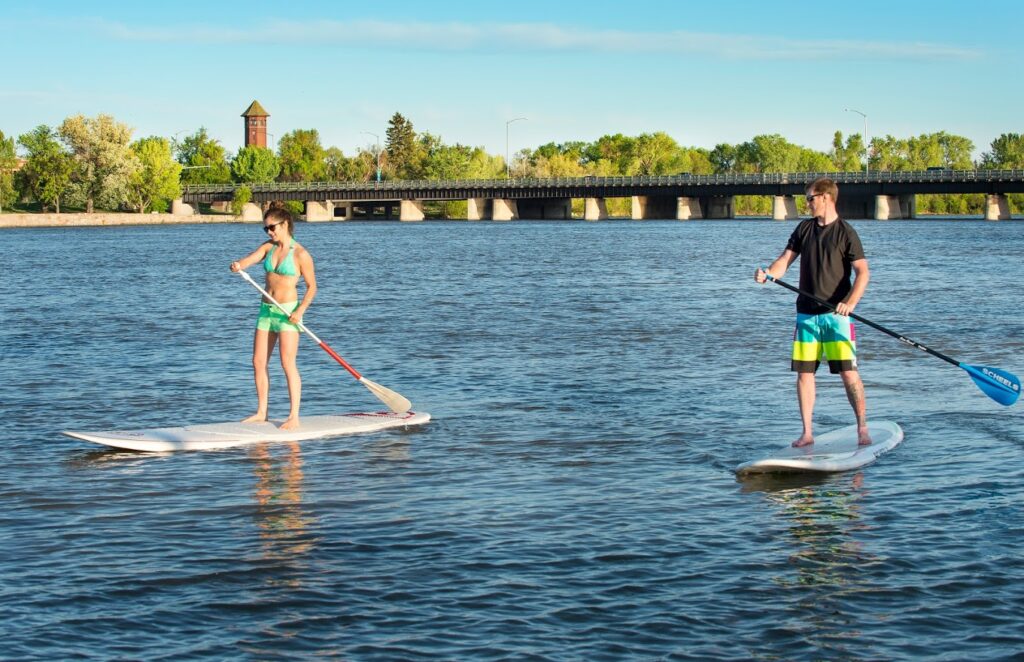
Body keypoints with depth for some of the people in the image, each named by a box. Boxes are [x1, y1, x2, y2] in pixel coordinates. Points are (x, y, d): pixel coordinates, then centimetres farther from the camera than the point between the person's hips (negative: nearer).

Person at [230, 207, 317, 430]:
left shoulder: (300, 254, -9)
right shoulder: (268, 247, 8)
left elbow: (312, 286, -5)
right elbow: (249, 259, -7)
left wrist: (301, 310, -18)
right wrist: (238, 265, -31)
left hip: (287, 312, -7)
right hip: (266, 310, 7)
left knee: (288, 364, -10)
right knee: (258, 362, 8)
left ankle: (294, 417, -9)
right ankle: (261, 412, 20)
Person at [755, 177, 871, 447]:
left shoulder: (845, 232, -5)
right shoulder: (804, 229, 11)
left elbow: (862, 272, -11)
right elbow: (785, 259, 7)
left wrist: (850, 302, -26)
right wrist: (768, 274, -15)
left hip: (835, 314, -5)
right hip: (806, 313, 5)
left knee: (848, 372, -9)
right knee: (804, 372, 4)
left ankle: (862, 428, -1)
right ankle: (807, 433, 10)